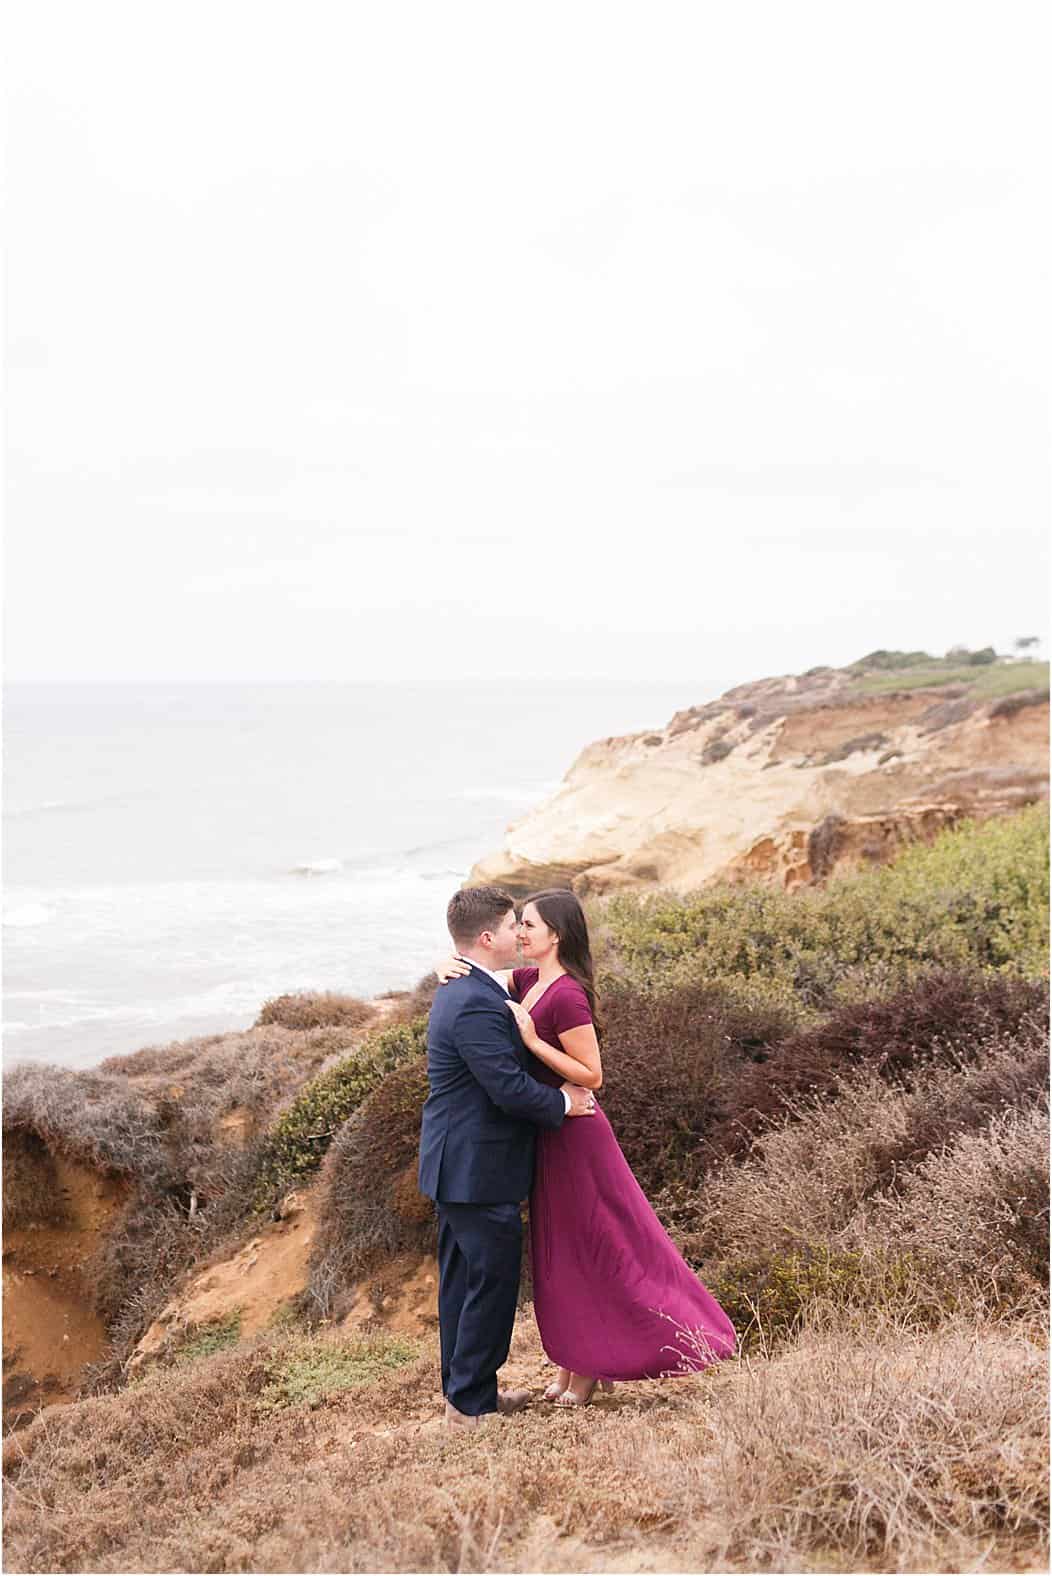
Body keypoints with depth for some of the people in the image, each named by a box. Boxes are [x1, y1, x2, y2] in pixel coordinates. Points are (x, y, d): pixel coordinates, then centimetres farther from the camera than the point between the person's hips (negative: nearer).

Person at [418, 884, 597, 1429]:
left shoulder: (460, 992, 11)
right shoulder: (477, 1006, -24)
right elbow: (509, 1089, -25)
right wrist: (563, 1103, -9)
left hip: (456, 1165, 11)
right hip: (479, 1170, -11)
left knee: (462, 1278, 18)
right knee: (492, 1281, -1)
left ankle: (462, 1388, 30)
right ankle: (469, 1402, 8)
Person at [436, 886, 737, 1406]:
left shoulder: (566, 996, -22)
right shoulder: (528, 981, 4)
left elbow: (592, 1075, -22)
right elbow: (480, 979, 13)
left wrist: (533, 1040, -26)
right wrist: (449, 969, -9)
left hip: (571, 1135, -9)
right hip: (548, 1135, 9)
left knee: (586, 1249, 5)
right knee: (560, 1251, 17)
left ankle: (593, 1364, 18)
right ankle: (574, 1360, 29)